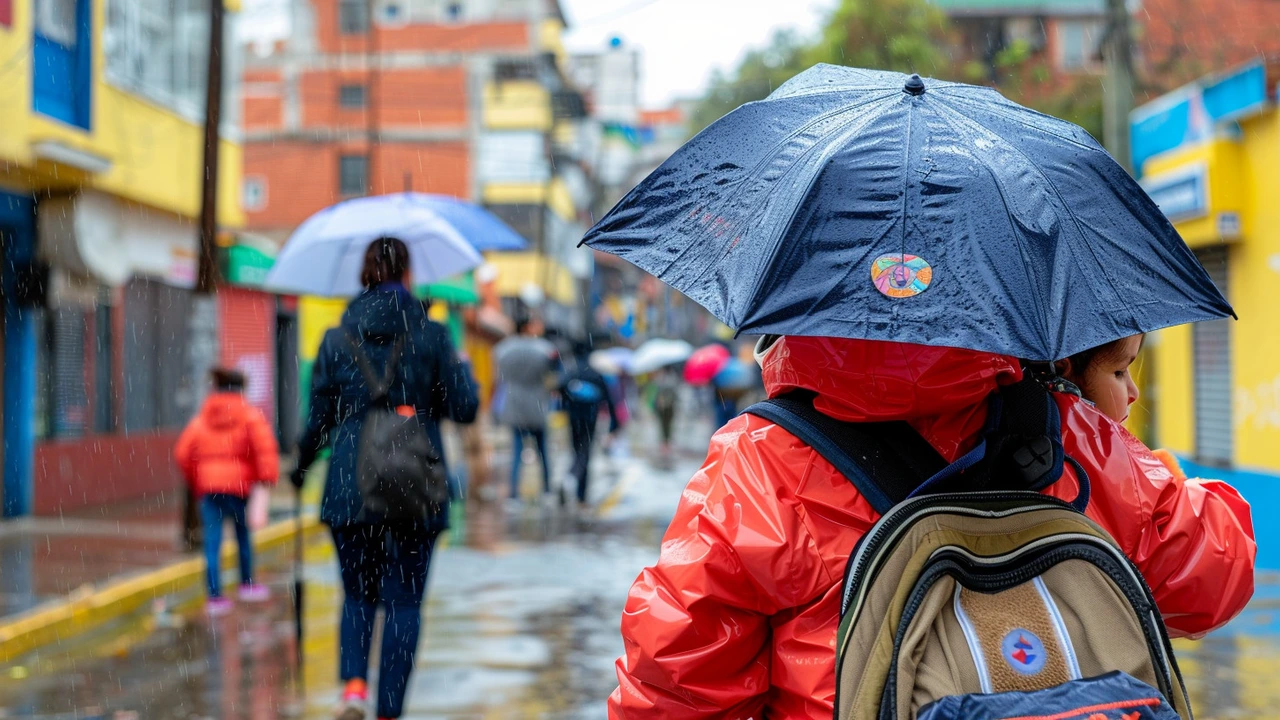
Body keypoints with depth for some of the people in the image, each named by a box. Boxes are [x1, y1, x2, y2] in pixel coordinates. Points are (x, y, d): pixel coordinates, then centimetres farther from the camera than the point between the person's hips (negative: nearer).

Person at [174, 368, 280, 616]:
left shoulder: (202, 418, 12)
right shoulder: (251, 415, 2)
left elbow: (182, 453, 7)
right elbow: (265, 447, -14)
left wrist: (195, 484, 17)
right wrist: (267, 479, -13)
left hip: (208, 486, 2)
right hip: (239, 484, -2)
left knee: (212, 542, 1)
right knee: (243, 535, 16)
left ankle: (215, 596, -3)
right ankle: (247, 584, 28)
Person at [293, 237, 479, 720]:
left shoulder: (336, 340, 2)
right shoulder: (431, 336, -4)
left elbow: (319, 418, 4)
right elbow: (464, 409, -3)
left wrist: (300, 468, 21)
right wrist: (463, 369, 17)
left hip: (350, 488, 2)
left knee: (358, 594, 16)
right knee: (404, 601, 6)